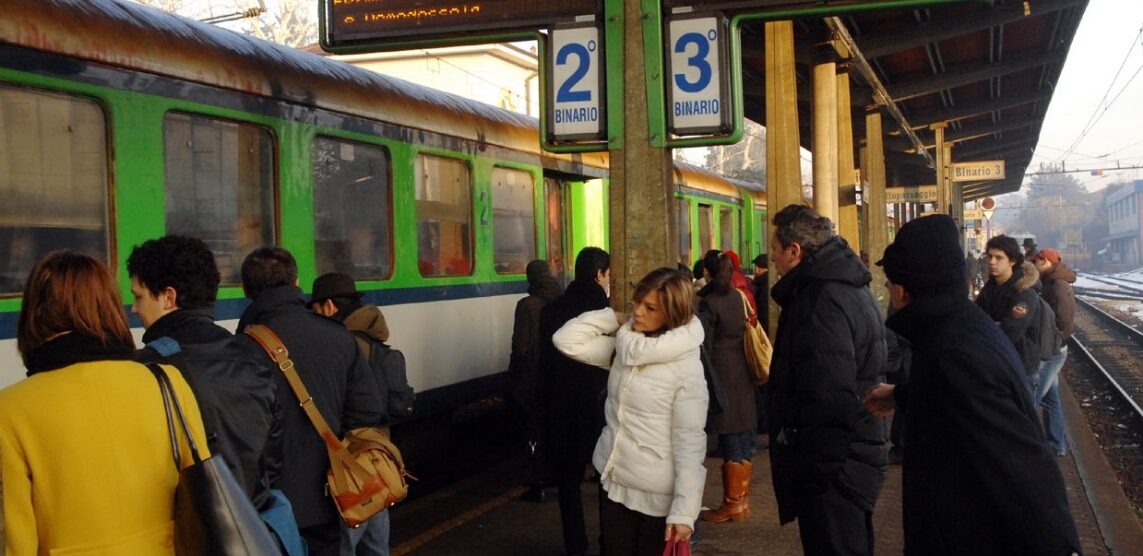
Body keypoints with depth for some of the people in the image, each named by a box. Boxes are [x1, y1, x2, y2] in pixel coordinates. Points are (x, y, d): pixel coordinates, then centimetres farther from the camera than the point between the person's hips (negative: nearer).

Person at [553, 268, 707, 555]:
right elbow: (566, 340, -1)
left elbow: (690, 442, -17)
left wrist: (684, 511, -19)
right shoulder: (624, 345, 2)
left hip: (658, 495, -6)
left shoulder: (686, 368, -16)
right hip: (614, 482, 6)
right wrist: (616, 318, -5)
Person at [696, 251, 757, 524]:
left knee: (730, 442, -2)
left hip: (722, 377, -7)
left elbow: (704, 346, -12)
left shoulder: (708, 302, -11)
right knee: (744, 440, 11)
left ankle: (732, 504, 4)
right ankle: (743, 500, 20)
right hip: (743, 376, 7)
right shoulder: (738, 297, 8)